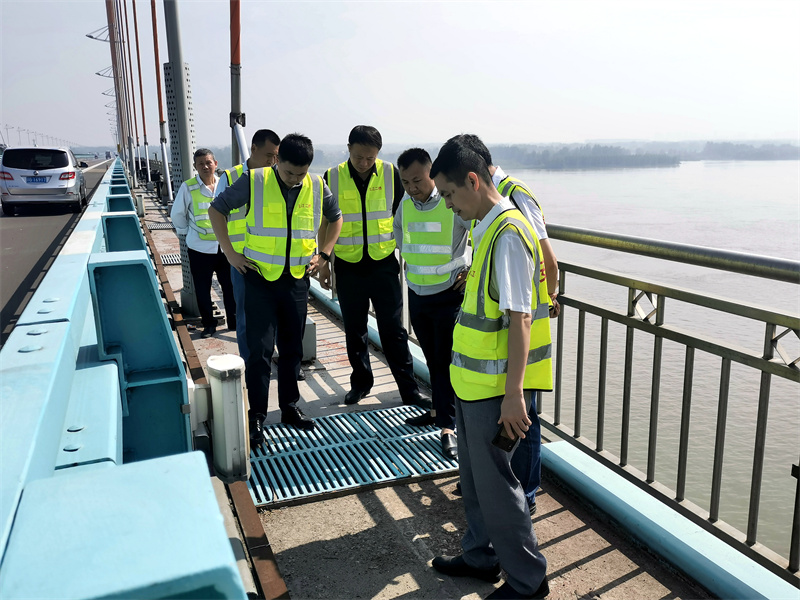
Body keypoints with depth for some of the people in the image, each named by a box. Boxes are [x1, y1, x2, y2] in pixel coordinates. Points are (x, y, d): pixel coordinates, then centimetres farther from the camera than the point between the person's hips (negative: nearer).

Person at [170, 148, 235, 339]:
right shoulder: (188, 187, -5)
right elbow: (177, 214, 6)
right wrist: (186, 232, 6)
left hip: (225, 246, 1)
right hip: (199, 248, -1)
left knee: (230, 287, 6)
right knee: (202, 290, 7)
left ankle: (234, 322, 20)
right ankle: (208, 324, 22)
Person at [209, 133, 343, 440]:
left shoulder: (317, 187, -1)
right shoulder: (254, 181, -9)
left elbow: (335, 217, 17)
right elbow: (216, 209, 1)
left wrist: (323, 254, 6)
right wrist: (229, 252, -5)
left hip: (298, 279, 3)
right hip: (260, 279, -3)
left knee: (292, 348, 13)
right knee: (260, 349, -1)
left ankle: (290, 406, 29)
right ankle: (257, 415, 12)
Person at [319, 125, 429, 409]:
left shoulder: (390, 174, -2)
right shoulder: (333, 177, -2)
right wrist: (323, 263, 5)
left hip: (384, 264, -1)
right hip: (348, 266, 1)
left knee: (393, 330, 3)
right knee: (354, 331, 11)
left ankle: (409, 388, 11)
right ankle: (361, 381, 28)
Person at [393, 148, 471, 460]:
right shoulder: (405, 205, 4)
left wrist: (472, 270, -11)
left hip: (449, 293, -6)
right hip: (417, 294, 6)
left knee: (446, 360, -4)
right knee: (432, 358, 15)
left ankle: (448, 427, 2)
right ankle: (439, 410, 30)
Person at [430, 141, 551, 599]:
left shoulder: (508, 234, -20)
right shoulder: (488, 228, 10)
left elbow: (520, 318, -23)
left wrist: (512, 395, -23)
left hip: (496, 386, -9)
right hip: (475, 381, 9)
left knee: (494, 480, 4)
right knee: (474, 474, 21)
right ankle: (481, 556, 39)